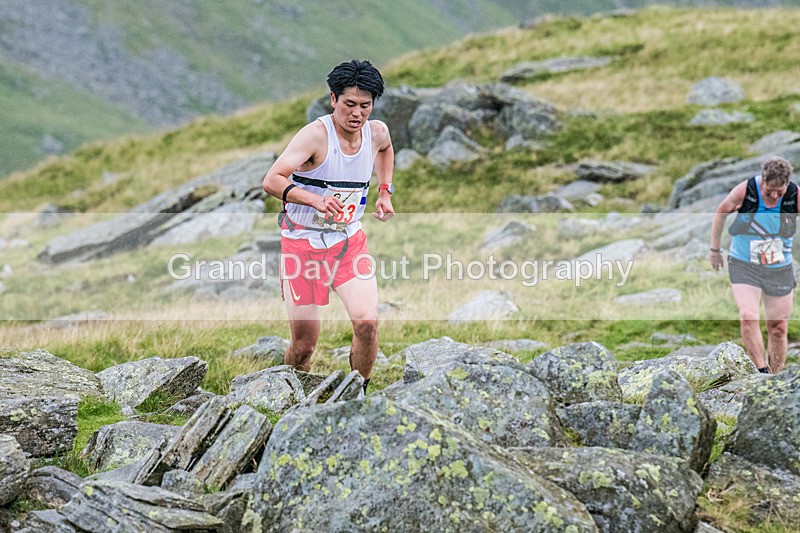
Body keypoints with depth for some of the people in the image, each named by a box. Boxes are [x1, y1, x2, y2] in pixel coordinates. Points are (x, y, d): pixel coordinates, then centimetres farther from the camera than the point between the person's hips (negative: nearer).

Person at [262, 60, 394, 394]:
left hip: (350, 242, 4)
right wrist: (315, 200, -45)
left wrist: (384, 191, 16)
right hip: (303, 243, -4)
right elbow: (272, 180, -31)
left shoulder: (377, 132, -1)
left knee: (367, 323, -18)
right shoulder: (316, 134, -19)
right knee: (304, 346, -2)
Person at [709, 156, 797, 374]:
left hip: (780, 270, 2)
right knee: (748, 318, -22)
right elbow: (721, 213, 3)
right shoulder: (744, 191, -16)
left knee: (778, 327, 4)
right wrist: (715, 250, 10)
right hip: (744, 266, -1)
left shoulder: (795, 196, -13)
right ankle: (762, 372, -18)